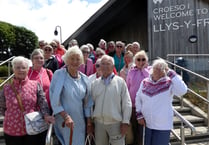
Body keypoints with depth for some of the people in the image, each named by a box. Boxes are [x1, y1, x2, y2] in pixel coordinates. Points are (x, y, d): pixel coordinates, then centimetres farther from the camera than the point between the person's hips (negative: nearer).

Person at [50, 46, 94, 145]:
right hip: (63, 122, -4)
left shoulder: (84, 78, 3)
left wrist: (89, 123, 9)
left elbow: (87, 102, 9)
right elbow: (54, 99, -13)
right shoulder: (59, 74, -10)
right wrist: (66, 116, -19)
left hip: (80, 123, 4)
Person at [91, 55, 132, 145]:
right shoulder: (95, 83, 6)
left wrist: (125, 122, -7)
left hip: (116, 123, -3)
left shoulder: (120, 82, -3)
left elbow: (126, 104, -4)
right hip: (99, 122, 3)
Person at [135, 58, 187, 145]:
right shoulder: (145, 82, 0)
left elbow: (182, 91, -30)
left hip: (163, 125, -4)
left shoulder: (169, 83, -12)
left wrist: (171, 73, -26)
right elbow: (138, 98, 9)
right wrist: (139, 115, 4)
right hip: (147, 123, 4)